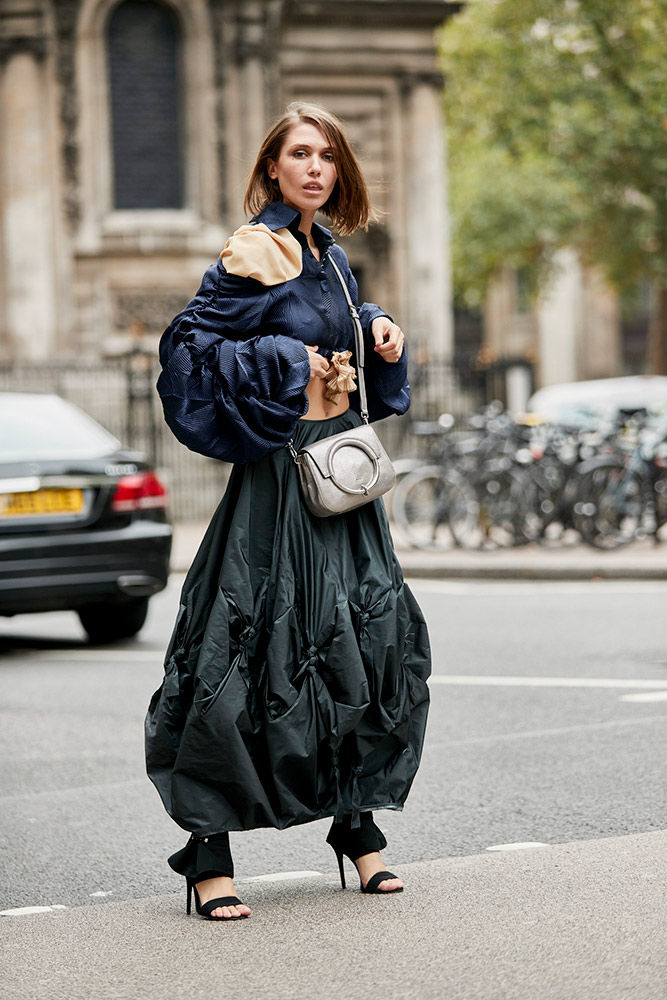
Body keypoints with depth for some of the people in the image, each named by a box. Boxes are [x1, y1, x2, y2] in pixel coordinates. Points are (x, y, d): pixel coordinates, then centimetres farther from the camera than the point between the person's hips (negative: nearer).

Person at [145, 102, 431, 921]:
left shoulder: (327, 255, 14)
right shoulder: (255, 252, -10)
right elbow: (187, 341, -15)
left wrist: (378, 334, 8)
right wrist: (285, 365, -17)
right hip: (280, 475, -8)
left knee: (369, 643, 9)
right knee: (253, 652, -8)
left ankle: (355, 823, 23)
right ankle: (209, 853, -2)